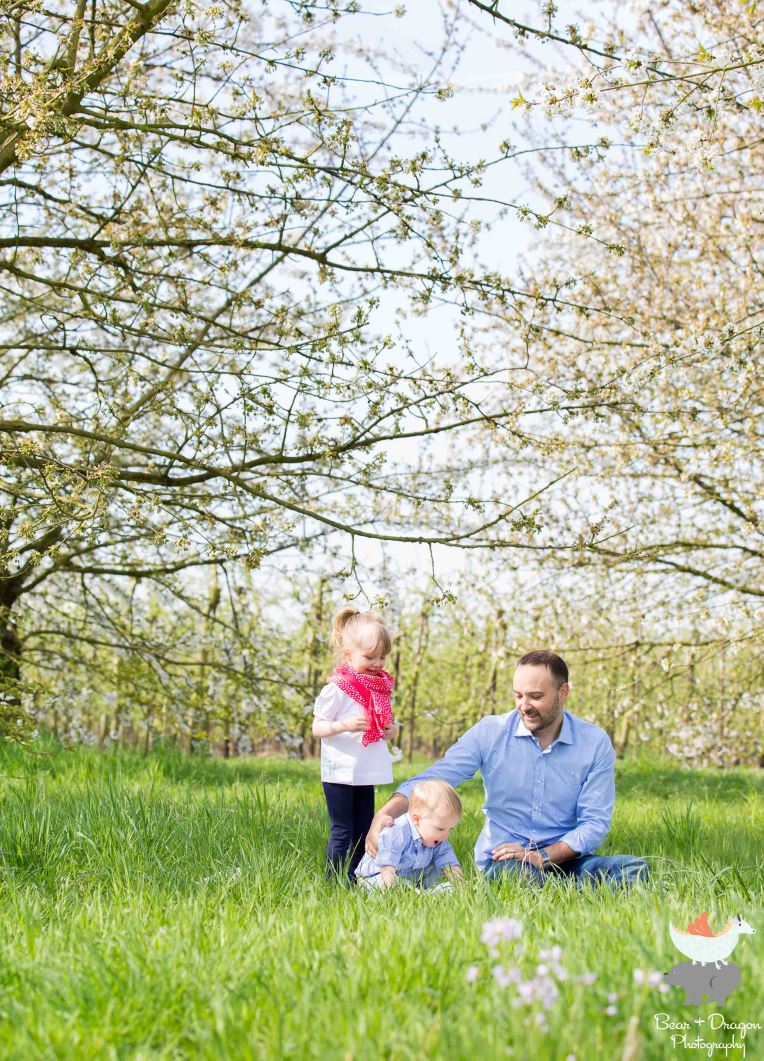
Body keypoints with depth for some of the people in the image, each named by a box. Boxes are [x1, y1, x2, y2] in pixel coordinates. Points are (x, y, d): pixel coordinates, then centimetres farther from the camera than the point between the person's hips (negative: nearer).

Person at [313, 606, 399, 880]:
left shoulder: (380, 687, 10)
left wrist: (391, 730, 0)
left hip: (366, 774, 7)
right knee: (342, 833, -3)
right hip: (341, 773, -7)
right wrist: (344, 725, -27)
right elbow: (317, 727, -11)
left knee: (363, 833, 12)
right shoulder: (337, 688, -12)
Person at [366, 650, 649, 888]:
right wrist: (385, 815, -25)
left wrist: (540, 857, -17)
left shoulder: (595, 743, 0)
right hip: (502, 860, -2)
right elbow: (433, 778, -7)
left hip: (564, 859, 2)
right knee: (519, 872, -40)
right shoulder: (490, 732, -1)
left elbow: (595, 823, -3)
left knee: (634, 869, -28)